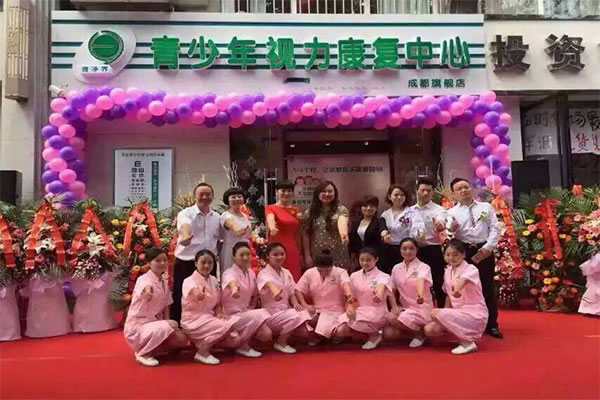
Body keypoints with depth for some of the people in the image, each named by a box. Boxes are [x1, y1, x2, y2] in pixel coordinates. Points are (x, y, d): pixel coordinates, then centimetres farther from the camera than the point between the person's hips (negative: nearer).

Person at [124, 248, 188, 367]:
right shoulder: (143, 280, -18)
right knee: (168, 329, -33)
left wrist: (166, 321, -5)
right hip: (138, 325, -7)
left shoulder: (164, 281, 6)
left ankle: (150, 349, 10)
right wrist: (148, 290, -69)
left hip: (155, 322, 7)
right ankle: (143, 353, -9)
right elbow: (145, 287, -45)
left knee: (182, 339, -9)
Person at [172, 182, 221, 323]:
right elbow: (185, 226, -31)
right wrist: (185, 237, -53)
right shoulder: (186, 213, -8)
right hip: (186, 263, -4)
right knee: (181, 299, 3)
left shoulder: (217, 217, 9)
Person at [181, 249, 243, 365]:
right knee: (228, 326, -29)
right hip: (194, 320, -7)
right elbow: (194, 291, -38)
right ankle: (202, 352, -12)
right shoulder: (189, 280, -13)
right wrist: (199, 294, -63)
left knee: (235, 340, -7)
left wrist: (219, 313, -8)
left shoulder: (214, 281, 8)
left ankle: (206, 342, 14)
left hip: (209, 317, 7)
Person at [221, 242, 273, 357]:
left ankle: (245, 338, 11)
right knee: (258, 316, -31)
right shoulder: (229, 273, -16)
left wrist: (251, 309, 2)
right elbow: (232, 282, -43)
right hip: (232, 314, -6)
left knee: (267, 335, -15)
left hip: (247, 312, 6)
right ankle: (243, 345, -10)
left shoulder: (251, 273, 6)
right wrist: (235, 289, -67)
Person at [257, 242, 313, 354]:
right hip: (272, 313, -6)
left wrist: (296, 304, -11)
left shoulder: (287, 273, 10)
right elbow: (269, 283, -38)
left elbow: (291, 293, 12)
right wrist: (275, 292, -62)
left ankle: (285, 332, 13)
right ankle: (280, 343, -8)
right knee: (295, 317, -33)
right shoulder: (264, 273, -13)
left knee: (304, 331, -16)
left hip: (286, 309, 6)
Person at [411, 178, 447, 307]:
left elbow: (442, 225, -25)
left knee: (438, 284, 3)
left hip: (433, 251, -4)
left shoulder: (438, 209, -4)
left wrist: (440, 225, -49)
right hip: (415, 251, 4)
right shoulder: (410, 211, 9)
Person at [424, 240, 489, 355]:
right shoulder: (448, 271, 8)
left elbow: (462, 280, -40)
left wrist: (457, 289, -63)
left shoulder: (471, 269, -14)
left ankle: (467, 342, -13)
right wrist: (445, 315, 4)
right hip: (458, 313, 7)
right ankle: (463, 335, 11)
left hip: (474, 314, -7)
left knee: (435, 313, -25)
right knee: (429, 329, -9)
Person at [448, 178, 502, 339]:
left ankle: (491, 325, 15)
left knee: (487, 287, 5)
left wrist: (488, 247, -10)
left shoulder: (486, 207, 9)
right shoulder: (452, 212, 7)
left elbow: (495, 229, 3)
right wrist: (452, 230, -22)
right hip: (463, 252, 0)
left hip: (484, 251, 0)